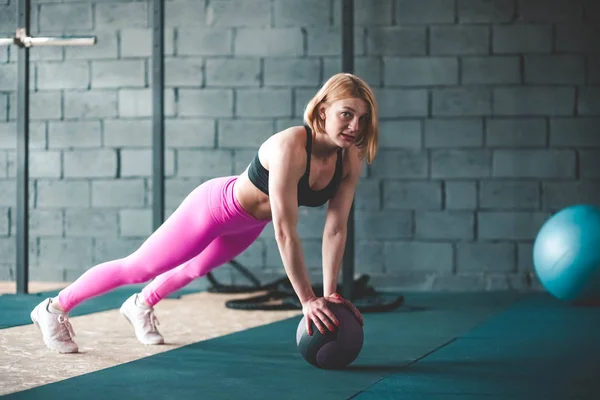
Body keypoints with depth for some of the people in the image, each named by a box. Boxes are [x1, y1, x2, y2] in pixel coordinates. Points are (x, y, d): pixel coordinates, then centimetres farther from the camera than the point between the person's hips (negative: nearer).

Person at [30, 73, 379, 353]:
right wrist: (307, 299, -37)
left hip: (249, 224, 7)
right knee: (138, 267, 5)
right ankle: (54, 309, 23)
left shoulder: (351, 159, -20)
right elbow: (285, 231, -40)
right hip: (216, 205, -7)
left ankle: (141, 306, 59)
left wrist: (330, 293, -17)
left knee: (197, 269, 31)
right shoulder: (290, 147, -40)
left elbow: (336, 228, -15)